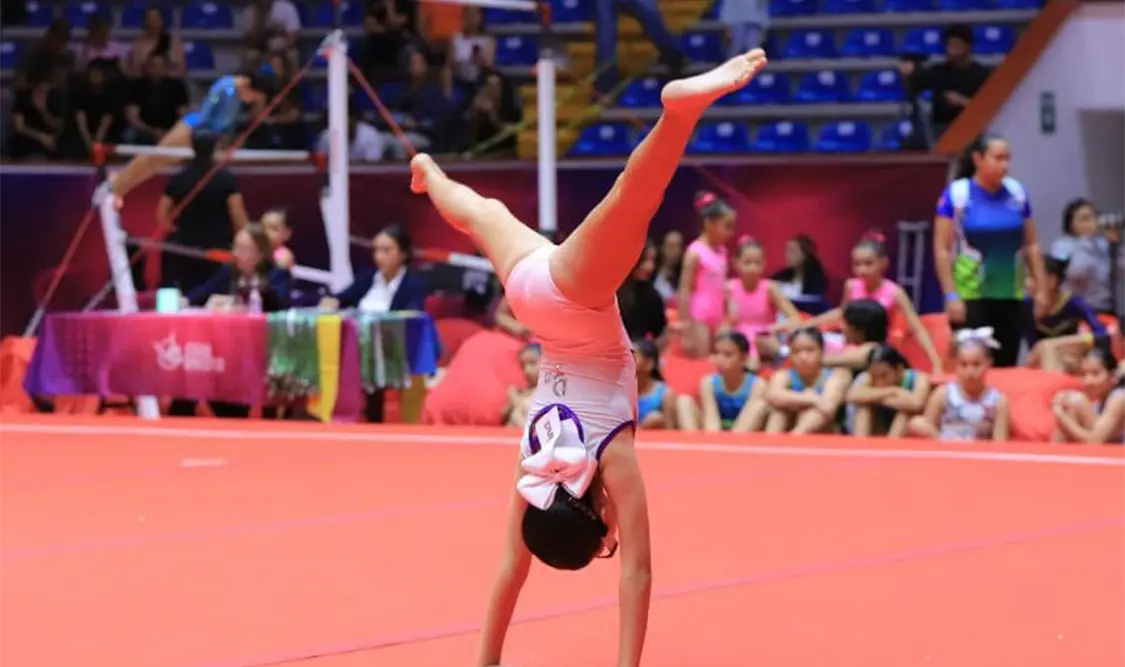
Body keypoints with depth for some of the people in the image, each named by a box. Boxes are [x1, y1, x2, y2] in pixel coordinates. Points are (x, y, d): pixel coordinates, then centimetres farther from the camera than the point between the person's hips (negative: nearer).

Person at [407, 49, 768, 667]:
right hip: (541, 293, 3)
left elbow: (637, 571, -15)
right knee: (483, 217, 26)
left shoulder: (609, 457, -14)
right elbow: (513, 566, 5)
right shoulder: (538, 472, -6)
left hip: (568, 296, -3)